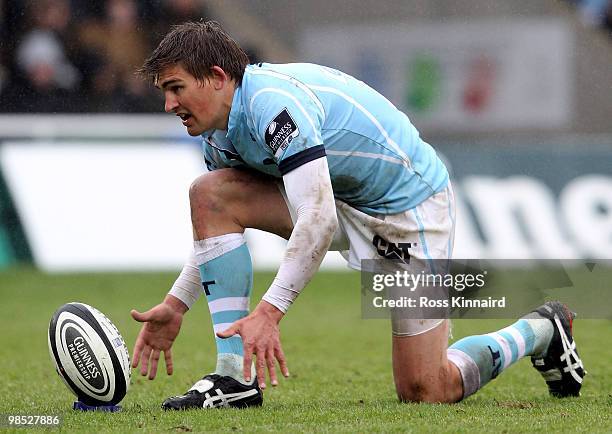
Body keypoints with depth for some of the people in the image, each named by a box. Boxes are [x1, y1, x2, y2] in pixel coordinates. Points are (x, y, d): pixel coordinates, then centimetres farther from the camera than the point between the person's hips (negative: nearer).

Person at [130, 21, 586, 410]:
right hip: (337, 197, 9)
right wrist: (175, 304, 6)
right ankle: (236, 376, -12)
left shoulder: (273, 101, -29)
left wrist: (269, 312, -42)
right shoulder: (220, 134, 0)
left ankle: (541, 331, 21)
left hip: (409, 204, -9)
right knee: (209, 193, -12)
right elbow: (217, 226, 15)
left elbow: (319, 221, -37)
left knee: (425, 391, -7)